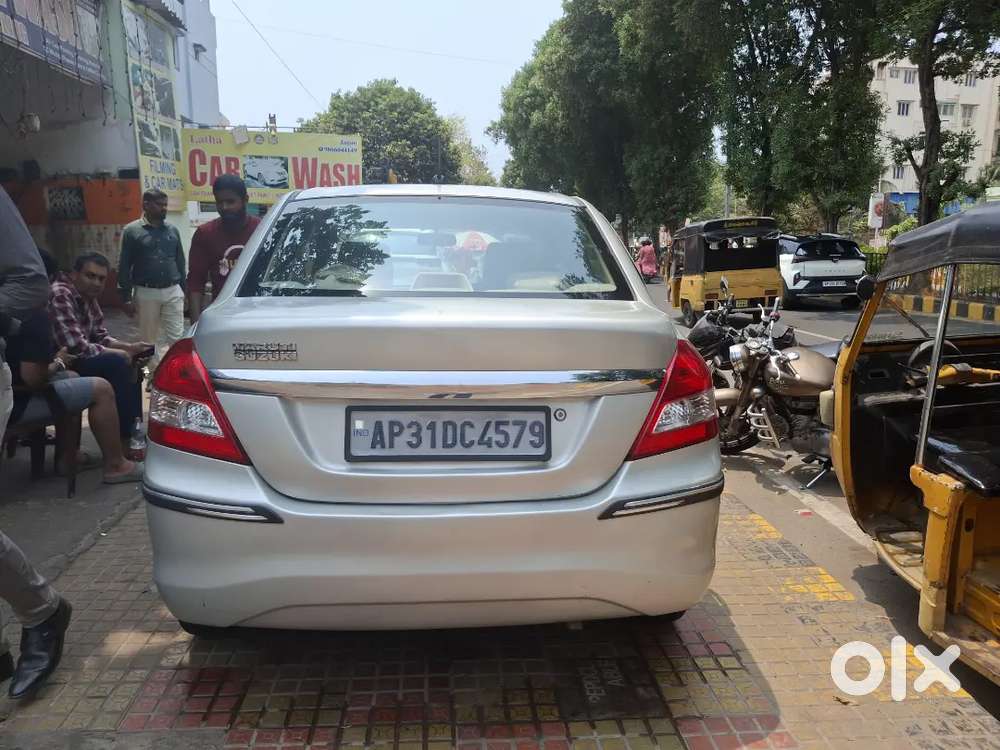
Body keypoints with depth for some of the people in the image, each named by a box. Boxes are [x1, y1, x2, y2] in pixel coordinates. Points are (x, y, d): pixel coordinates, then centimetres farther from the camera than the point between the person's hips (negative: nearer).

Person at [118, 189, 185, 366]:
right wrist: (126, 297, -6)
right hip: (146, 293, -2)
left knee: (176, 336, -2)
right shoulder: (132, 231, -1)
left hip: (173, 292, 2)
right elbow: (124, 266, -1)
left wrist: (183, 290, 11)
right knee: (150, 338, 6)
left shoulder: (172, 230, 9)